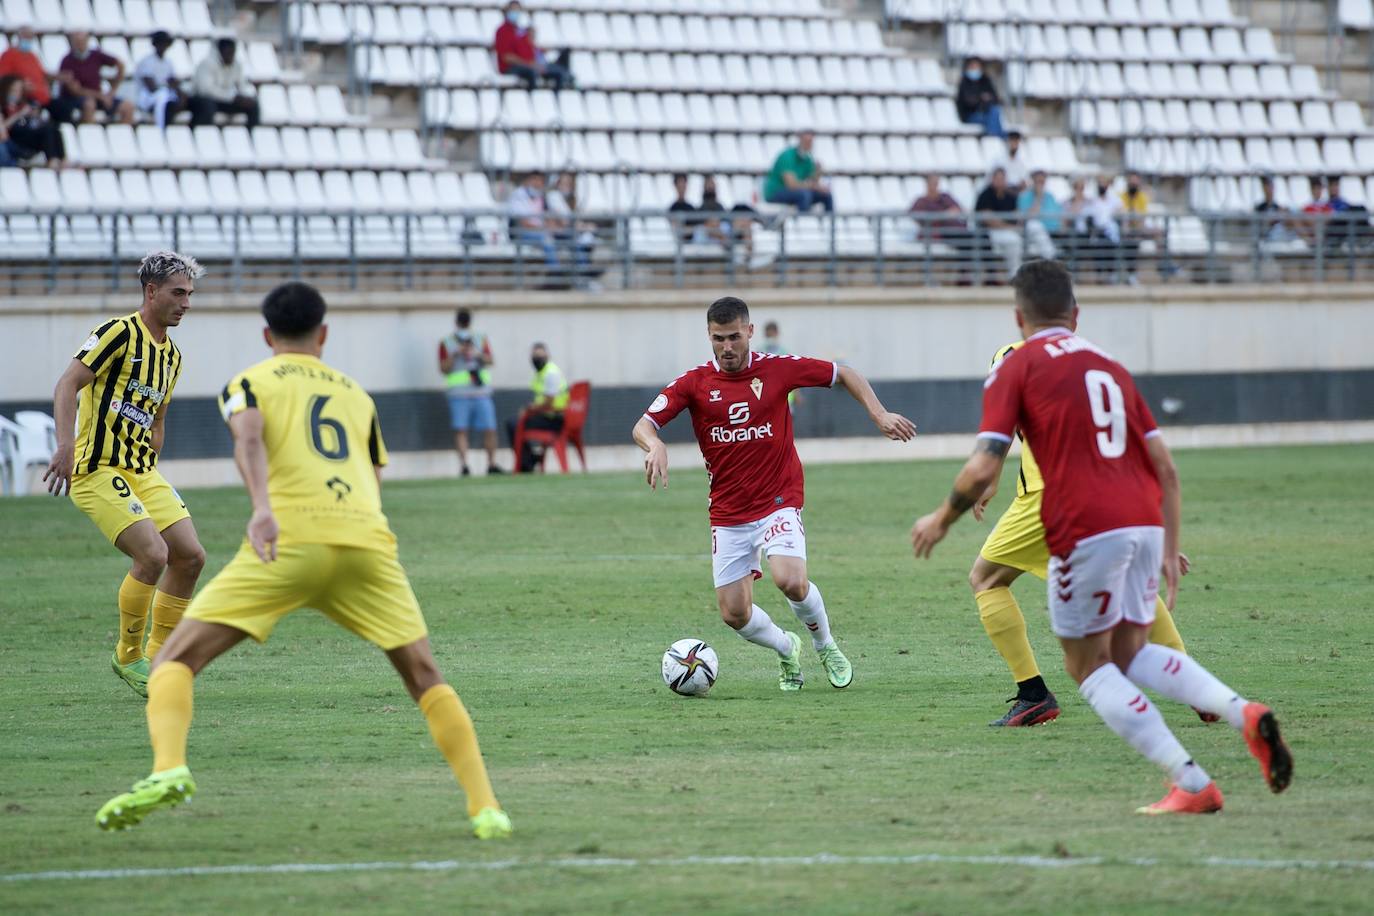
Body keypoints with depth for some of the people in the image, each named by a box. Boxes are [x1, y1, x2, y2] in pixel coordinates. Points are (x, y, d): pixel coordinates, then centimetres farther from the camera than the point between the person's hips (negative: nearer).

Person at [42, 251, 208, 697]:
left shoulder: (172, 355, 16)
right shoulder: (120, 333, -10)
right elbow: (68, 384, -17)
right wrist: (66, 445, -29)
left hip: (140, 471, 9)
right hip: (98, 469, -9)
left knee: (190, 557, 1)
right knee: (153, 554, -21)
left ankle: (157, 657, 13)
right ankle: (128, 657, -3)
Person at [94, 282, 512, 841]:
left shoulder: (248, 383, 17)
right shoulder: (357, 395, 30)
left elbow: (249, 439, -5)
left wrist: (263, 508, -20)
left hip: (290, 537, -3)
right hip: (367, 539, 3)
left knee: (176, 659, 3)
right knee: (424, 676, 17)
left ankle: (169, 769, -24)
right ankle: (485, 809, 7)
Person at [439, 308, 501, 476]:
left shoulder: (481, 339, 15)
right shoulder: (446, 343, 8)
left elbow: (490, 362, 8)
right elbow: (444, 368, 1)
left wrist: (478, 354, -11)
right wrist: (456, 354, -12)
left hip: (481, 392, 2)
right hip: (459, 394, -2)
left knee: (489, 429, -2)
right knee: (460, 429, -11)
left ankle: (492, 464, 9)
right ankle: (464, 465, -12)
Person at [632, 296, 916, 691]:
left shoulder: (778, 369, -4)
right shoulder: (694, 382, -3)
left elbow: (843, 374, 8)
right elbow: (643, 425, -9)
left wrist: (879, 414, -4)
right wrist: (655, 445, -32)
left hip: (779, 503, -2)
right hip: (727, 516, 2)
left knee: (791, 581, -26)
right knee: (734, 614, -1)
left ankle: (825, 646, 4)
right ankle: (787, 649, 31)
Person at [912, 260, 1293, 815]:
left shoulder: (1015, 369, 4)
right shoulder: (1110, 368, 22)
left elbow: (984, 469, -5)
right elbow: (1166, 468, 18)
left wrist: (942, 519, 11)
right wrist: (1169, 550, 21)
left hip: (1085, 530, -6)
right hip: (1144, 522, 6)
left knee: (1090, 668, 8)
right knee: (1130, 654, 21)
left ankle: (1192, 785, -3)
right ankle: (1244, 714, -2)